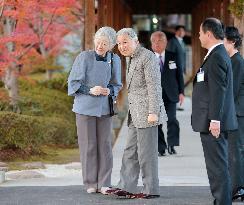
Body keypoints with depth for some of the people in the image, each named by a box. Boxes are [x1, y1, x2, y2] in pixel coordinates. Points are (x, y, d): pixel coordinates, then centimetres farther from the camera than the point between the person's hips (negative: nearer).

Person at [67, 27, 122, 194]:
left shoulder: (115, 60, 2)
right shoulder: (84, 57, -9)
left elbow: (117, 85, 13)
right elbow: (73, 83, -5)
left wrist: (109, 90, -9)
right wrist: (90, 90, -19)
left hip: (104, 108, 3)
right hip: (85, 107, -3)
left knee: (105, 145, 3)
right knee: (88, 145, 0)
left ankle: (104, 184, 10)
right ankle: (91, 183, 9)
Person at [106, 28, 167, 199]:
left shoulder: (148, 57, -12)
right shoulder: (133, 58, 17)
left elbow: (154, 87, -17)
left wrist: (153, 112, -22)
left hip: (147, 113, -10)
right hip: (136, 114, 10)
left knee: (146, 152, -4)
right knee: (131, 151, 9)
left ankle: (151, 190, 3)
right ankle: (126, 187, 12)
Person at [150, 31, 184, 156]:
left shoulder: (173, 57, 5)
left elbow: (179, 75, 8)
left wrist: (181, 92, 3)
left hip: (170, 94, 1)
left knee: (172, 120, -4)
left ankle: (171, 145, 10)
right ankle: (161, 148, 9)